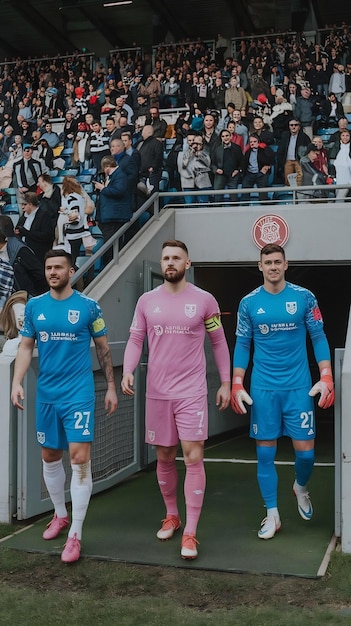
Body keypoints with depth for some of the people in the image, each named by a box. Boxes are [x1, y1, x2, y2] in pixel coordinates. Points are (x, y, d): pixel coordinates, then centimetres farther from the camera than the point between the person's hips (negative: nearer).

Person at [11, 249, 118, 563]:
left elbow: (103, 348, 4)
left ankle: (75, 534, -1)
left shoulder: (88, 306, -4)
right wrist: (17, 382, -4)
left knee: (80, 459, -9)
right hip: (46, 394, 4)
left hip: (79, 394, -4)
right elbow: (26, 347, 9)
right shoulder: (34, 306, 5)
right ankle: (60, 515, 37)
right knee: (50, 457, 15)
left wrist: (111, 387, 3)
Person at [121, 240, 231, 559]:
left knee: (193, 458, -8)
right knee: (164, 457, 13)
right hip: (157, 392, 3)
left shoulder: (205, 300, -1)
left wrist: (226, 382, 4)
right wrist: (127, 372, -11)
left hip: (192, 392, -3)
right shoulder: (147, 301, 4)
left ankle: (190, 533, -2)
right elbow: (135, 340, 6)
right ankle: (172, 516, 33)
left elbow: (219, 342, 6)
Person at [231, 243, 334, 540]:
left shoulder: (304, 297, 0)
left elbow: (319, 337, 3)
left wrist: (326, 378, -6)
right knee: (265, 452, 3)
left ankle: (301, 487, 34)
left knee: (305, 451, 0)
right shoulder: (249, 303, 2)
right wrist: (237, 385, 0)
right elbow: (242, 345, 7)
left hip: (298, 387, -1)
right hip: (263, 389, 1)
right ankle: (272, 515, 16)